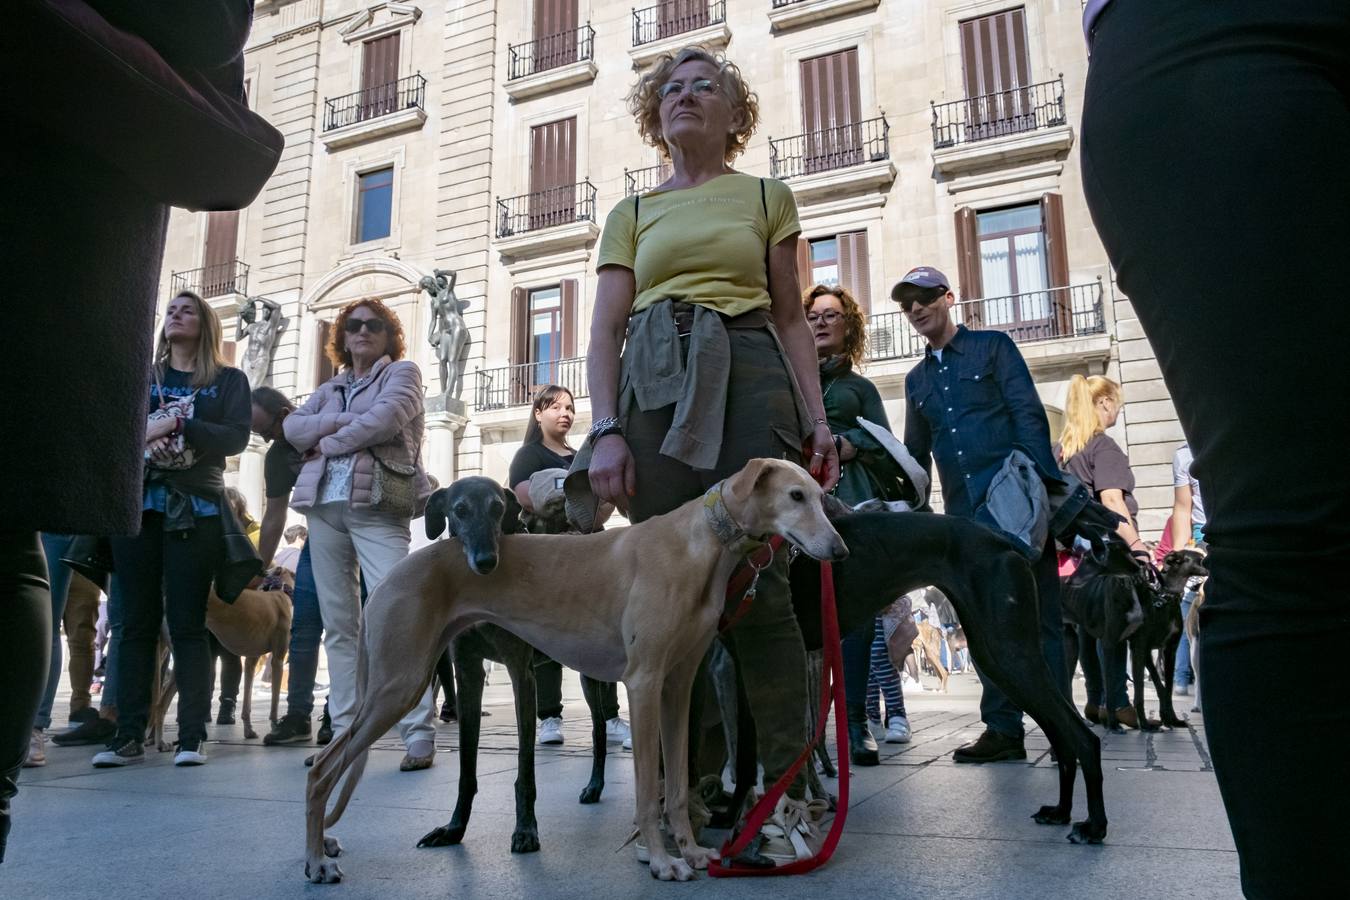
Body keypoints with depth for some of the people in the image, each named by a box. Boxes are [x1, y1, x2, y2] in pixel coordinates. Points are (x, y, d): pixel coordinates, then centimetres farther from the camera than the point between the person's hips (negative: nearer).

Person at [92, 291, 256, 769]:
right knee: (136, 622, 1)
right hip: (138, 503, 3)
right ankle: (128, 736, 4)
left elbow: (236, 437, -3)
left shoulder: (228, 380, 11)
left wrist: (178, 427, -15)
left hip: (195, 510, -3)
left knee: (188, 623, -4)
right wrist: (146, 438, -13)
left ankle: (192, 737, -2)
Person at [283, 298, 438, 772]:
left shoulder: (402, 372, 9)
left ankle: (419, 733, -15)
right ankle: (344, 732, 9)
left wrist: (329, 441, 0)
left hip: (376, 507, -5)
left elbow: (388, 418, -10)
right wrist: (340, 421, -7)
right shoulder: (330, 388, 24)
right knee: (339, 623, 5)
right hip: (324, 507, 6)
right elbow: (291, 426, 8)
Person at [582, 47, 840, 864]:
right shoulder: (633, 213, 20)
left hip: (748, 376, -1)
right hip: (653, 385, 2)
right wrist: (606, 429, -5)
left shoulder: (766, 196, 19)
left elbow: (791, 317, 14)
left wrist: (817, 418, 2)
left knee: (759, 581, -12)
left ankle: (788, 790, -4)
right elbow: (605, 330, 10)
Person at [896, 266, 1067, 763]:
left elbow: (1029, 414, -4)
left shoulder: (993, 346, 6)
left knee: (1038, 614, -4)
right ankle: (1003, 729, 10)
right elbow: (916, 455, 22)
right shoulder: (916, 379, 20)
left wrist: (1042, 484, -16)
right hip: (964, 515, 5)